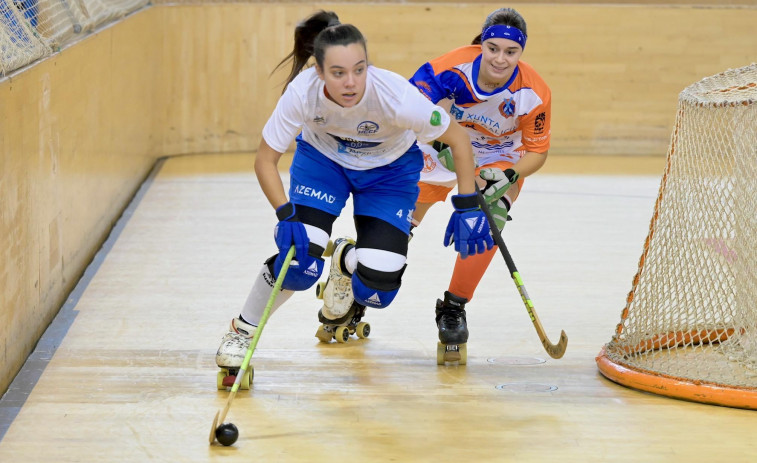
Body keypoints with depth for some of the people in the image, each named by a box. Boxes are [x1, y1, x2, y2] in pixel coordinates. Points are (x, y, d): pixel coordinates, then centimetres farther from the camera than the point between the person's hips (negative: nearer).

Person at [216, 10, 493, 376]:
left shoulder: (395, 95, -38)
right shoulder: (302, 92, -33)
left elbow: (458, 139, -23)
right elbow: (266, 159, -20)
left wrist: (468, 208, -23)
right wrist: (286, 215, -33)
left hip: (390, 168, 0)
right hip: (322, 157, 0)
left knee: (377, 287, -13)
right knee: (300, 260, -19)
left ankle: (345, 262, 25)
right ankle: (242, 329, 9)